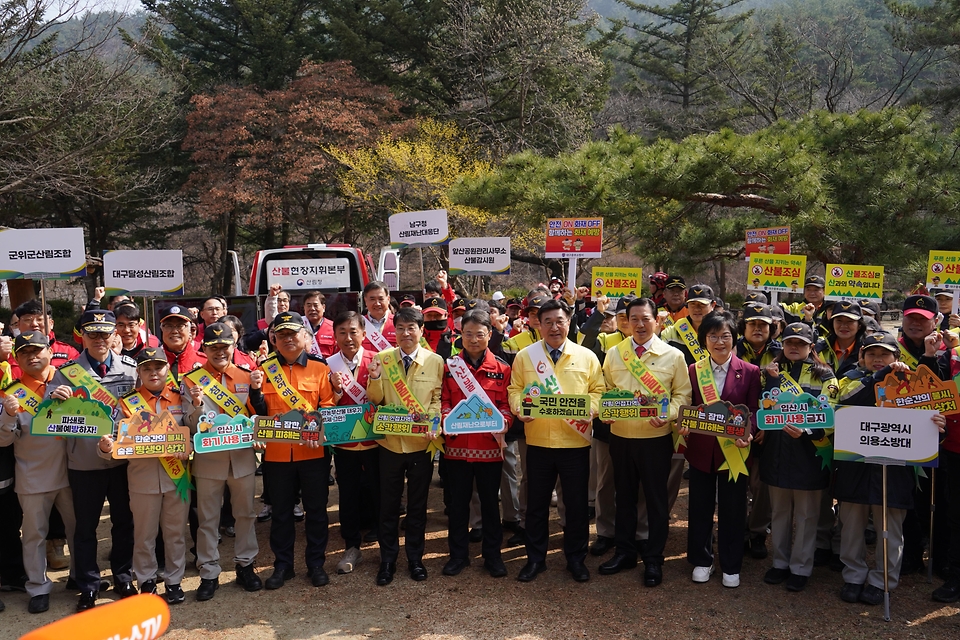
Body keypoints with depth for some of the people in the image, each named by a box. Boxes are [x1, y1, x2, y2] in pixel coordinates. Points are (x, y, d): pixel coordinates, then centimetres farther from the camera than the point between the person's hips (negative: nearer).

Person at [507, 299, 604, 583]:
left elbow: (598, 390, 4)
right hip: (537, 441, 1)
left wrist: (590, 409, -14)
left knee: (576, 503, 9)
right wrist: (520, 409, -13)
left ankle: (576, 558, 26)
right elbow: (515, 389, 6)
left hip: (575, 442, 0)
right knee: (536, 503, 10)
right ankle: (535, 558, 25)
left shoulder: (586, 356, 3)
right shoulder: (525, 356, 4)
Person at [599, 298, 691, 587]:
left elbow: (682, 394, -1)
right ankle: (625, 552, 29)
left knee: (656, 498, 7)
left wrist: (667, 414, -18)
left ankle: (654, 559, 21)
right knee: (624, 495, 15)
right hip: (620, 436, 3)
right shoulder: (614, 354, 5)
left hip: (656, 437, -3)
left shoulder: (673, 356, -3)